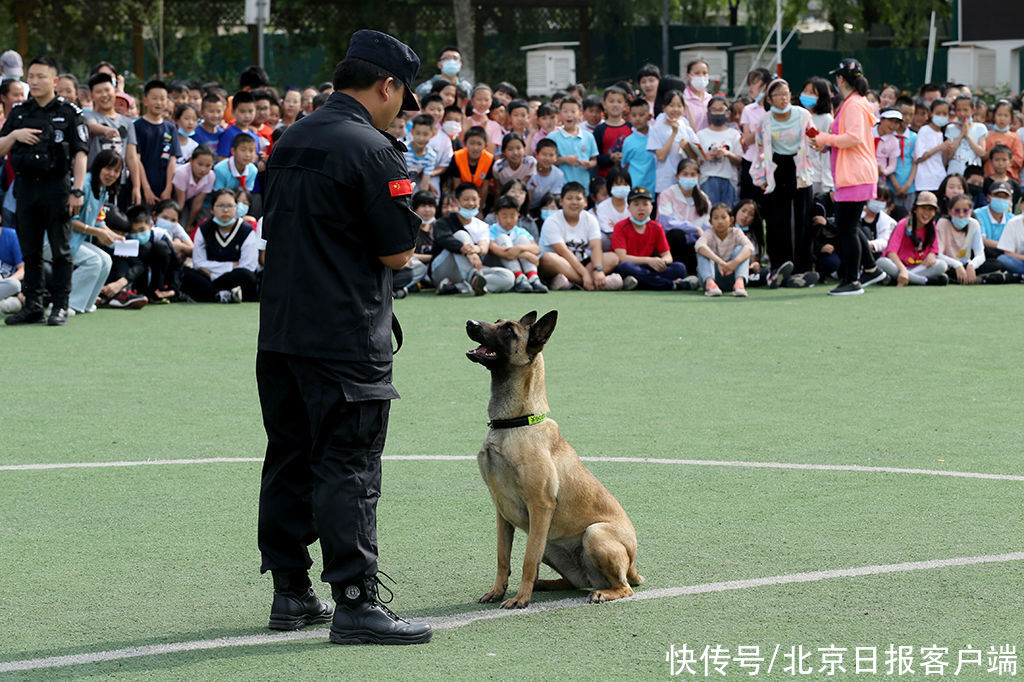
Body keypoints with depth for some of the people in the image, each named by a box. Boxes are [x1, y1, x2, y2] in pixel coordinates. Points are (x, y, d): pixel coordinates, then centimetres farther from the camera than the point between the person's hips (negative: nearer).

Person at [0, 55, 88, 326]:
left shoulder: (68, 113, -1)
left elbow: (80, 153, -4)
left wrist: (77, 191, -12)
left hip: (57, 186, -4)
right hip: (26, 186, 4)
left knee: (60, 250, -1)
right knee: (30, 251, 7)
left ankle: (60, 306, 2)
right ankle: (33, 306, 12)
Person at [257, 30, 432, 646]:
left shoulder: (291, 141, 12)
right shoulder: (372, 150, -14)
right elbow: (398, 253, -14)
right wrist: (401, 238, 6)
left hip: (280, 334, 8)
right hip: (347, 339, -8)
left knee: (290, 461, 13)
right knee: (348, 469, -6)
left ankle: (291, 593, 20)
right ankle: (356, 603, -7)